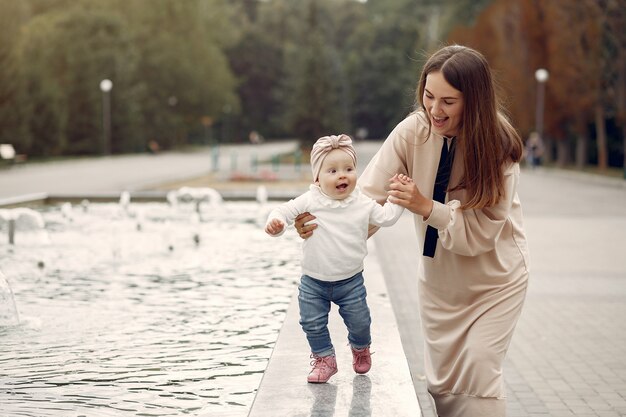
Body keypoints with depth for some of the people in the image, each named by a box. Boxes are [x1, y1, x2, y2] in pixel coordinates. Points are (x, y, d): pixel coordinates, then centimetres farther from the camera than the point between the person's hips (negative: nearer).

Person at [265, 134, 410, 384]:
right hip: (313, 282, 0)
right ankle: (324, 359, 25)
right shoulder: (309, 201, -10)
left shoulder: (362, 204, -4)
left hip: (350, 281, 1)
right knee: (313, 323, 3)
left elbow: (387, 217, 1)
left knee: (359, 321, 10)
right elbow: (284, 211, -10)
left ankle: (361, 349, 43)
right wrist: (275, 223, -31)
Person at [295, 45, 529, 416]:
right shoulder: (414, 131, -16)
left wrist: (426, 207, -39)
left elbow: (480, 232, -26)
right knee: (442, 380, 10)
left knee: (478, 370, -12)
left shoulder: (499, 147, -23)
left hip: (495, 278, -3)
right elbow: (369, 195, -23)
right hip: (439, 278, 4)